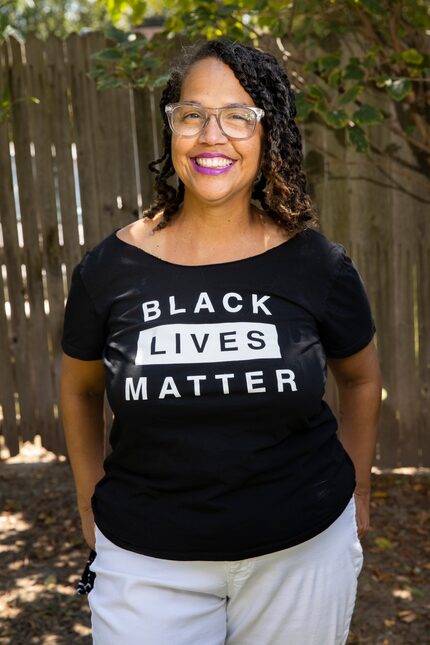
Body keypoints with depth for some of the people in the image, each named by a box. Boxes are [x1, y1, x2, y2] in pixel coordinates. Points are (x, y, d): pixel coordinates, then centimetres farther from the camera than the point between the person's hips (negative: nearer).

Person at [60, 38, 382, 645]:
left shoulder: (318, 265, -8)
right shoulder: (111, 268, -8)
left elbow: (361, 377, 9)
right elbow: (81, 389, 9)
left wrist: (356, 492, 13)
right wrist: (92, 503, 12)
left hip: (303, 550, 1)